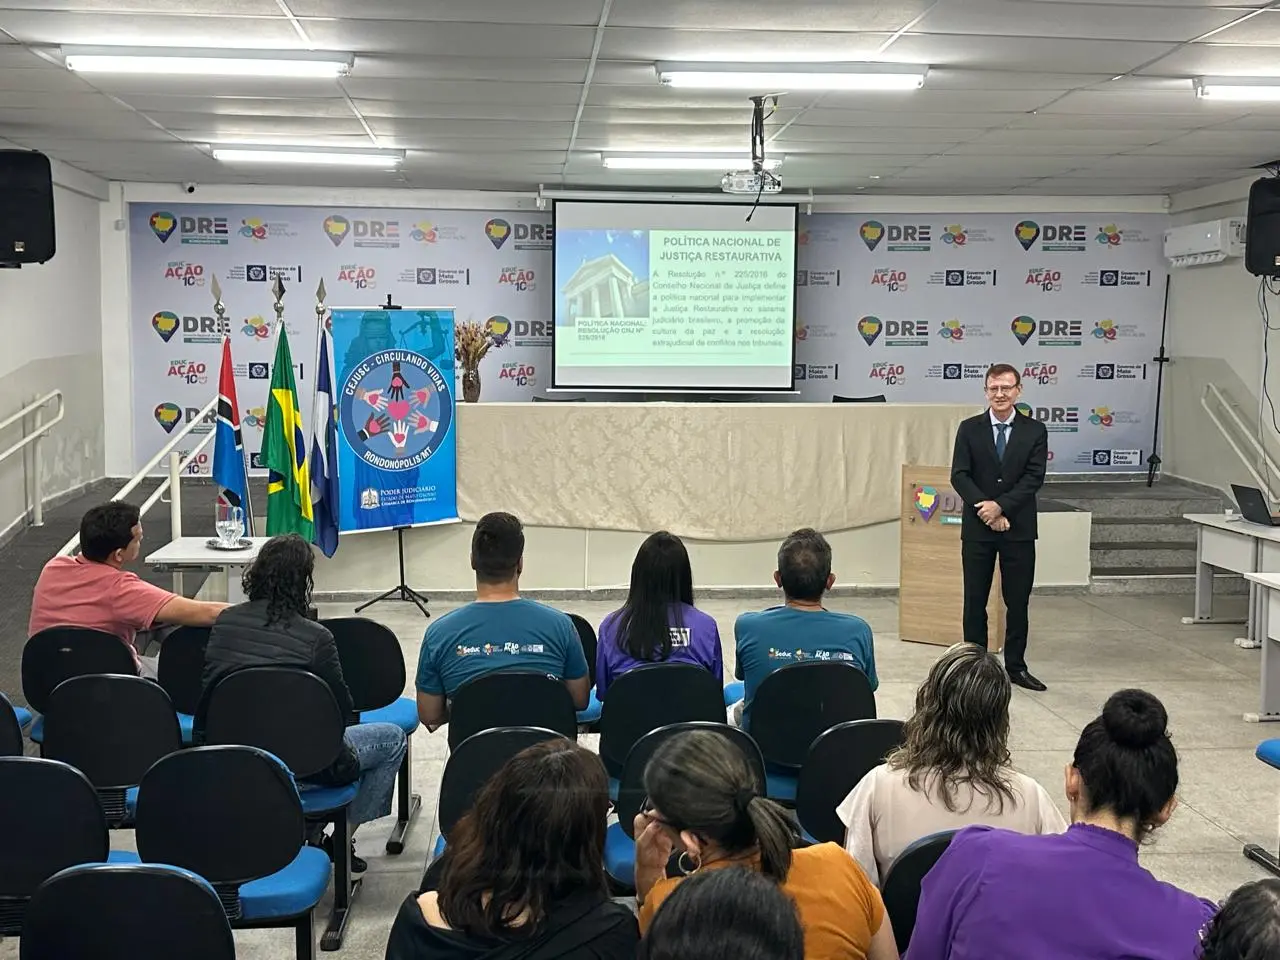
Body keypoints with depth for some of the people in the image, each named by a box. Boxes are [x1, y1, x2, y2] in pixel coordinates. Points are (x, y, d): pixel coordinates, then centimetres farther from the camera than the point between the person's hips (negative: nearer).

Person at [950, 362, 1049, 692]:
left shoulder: (1035, 431, 2)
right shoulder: (969, 429, 2)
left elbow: (1034, 477, -7)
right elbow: (959, 475, -4)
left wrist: (1001, 505, -17)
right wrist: (985, 509, -15)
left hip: (1019, 528, 0)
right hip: (977, 529, 0)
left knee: (1018, 601, 6)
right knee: (975, 601, 5)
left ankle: (1016, 666, 18)